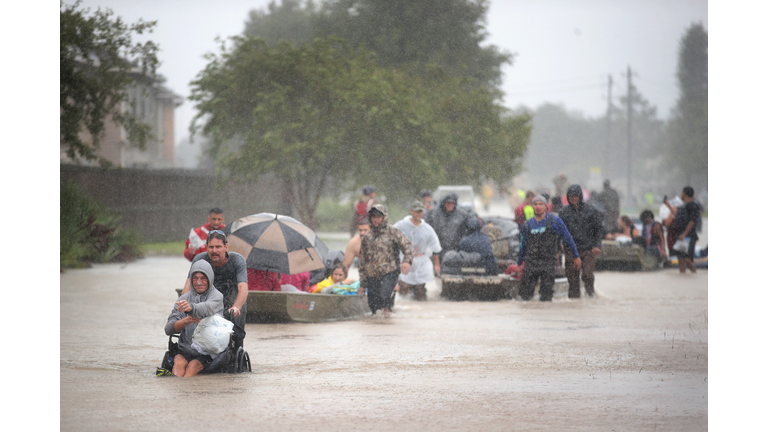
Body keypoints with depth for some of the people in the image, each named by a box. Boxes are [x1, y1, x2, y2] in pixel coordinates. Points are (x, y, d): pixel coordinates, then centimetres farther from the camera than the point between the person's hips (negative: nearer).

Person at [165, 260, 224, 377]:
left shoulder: (216, 296, 2)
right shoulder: (184, 299, 14)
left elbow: (207, 308, -24)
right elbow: (168, 329, 4)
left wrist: (191, 308, -48)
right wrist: (186, 321, -18)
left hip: (208, 352, -3)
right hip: (186, 350, 3)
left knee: (193, 365, -31)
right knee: (179, 363, -29)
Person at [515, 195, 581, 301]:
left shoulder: (555, 221, 0)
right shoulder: (527, 225, 10)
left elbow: (568, 239, 5)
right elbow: (523, 246, 21)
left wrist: (576, 256, 6)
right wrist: (519, 264, 24)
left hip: (548, 263, -3)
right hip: (530, 263, 3)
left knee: (546, 298, -6)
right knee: (525, 295, 0)